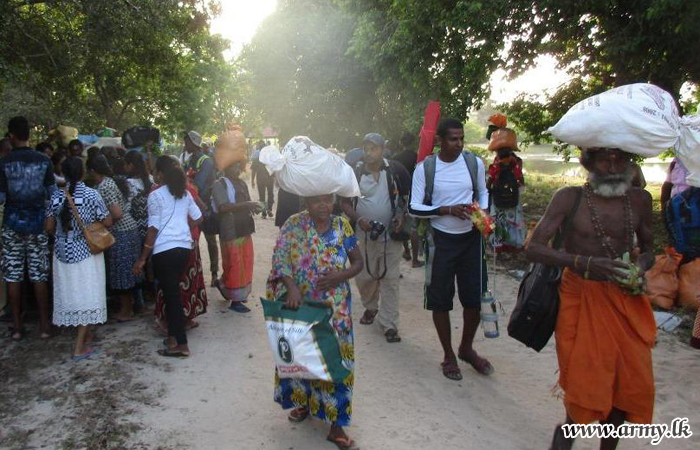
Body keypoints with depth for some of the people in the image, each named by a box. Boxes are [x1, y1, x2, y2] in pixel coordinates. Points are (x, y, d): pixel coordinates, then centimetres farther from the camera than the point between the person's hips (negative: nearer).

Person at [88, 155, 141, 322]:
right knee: (127, 271, 16)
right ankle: (129, 306, 26)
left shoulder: (103, 187, -16)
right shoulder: (113, 181, 10)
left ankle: (125, 311, 13)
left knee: (121, 272, 2)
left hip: (120, 233, -9)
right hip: (129, 228, 9)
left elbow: (117, 214, -24)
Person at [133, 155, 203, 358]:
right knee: (173, 291, 18)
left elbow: (153, 229, -10)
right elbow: (198, 219, 15)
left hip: (165, 250, -6)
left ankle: (182, 344, 1)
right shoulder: (185, 193, 9)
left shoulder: (156, 195, -8)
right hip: (184, 247, 6)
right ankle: (173, 335, 27)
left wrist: (142, 259, -5)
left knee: (171, 293, -1)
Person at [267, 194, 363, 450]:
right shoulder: (294, 225, -5)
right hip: (300, 304, 0)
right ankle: (303, 402, 41)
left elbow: (358, 262, 2)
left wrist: (340, 277, -16)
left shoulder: (342, 226, -2)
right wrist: (291, 286, -29)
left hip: (333, 308, 0)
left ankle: (336, 424, 14)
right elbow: (280, 258, -13)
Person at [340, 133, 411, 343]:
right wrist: (358, 219, -13)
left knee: (390, 279, 1)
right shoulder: (355, 172, -1)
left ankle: (389, 324, 10)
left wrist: (402, 216, -10)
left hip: (391, 234, -1)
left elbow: (410, 196, 5)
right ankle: (370, 308, 40)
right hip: (364, 235, 2)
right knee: (364, 277, 11)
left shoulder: (396, 170, -4)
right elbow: (345, 202, 3)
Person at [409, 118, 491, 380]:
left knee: (475, 297, 7)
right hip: (441, 240, -2)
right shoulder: (424, 168, -9)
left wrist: (483, 213, -4)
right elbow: (415, 208, -9)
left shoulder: (475, 163, -2)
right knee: (440, 299, 6)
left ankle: (467, 348, 32)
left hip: (471, 238, 2)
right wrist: (448, 210, -21)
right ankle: (448, 355, 25)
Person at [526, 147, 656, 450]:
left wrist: (641, 267, -11)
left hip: (626, 301, 4)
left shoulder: (640, 200, -1)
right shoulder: (569, 198, -11)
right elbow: (534, 248, -15)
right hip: (581, 298, -3)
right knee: (585, 380, 4)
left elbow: (648, 250, 13)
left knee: (630, 382, 9)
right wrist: (584, 263, -29)